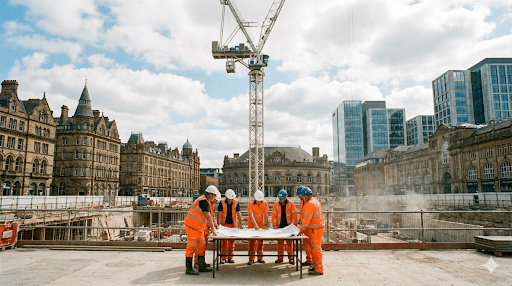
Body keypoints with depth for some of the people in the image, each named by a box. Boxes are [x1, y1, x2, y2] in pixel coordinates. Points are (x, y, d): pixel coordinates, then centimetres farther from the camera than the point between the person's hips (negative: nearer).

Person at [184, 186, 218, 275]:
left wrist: (213, 227, 24)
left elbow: (207, 217, 23)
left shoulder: (205, 201, 15)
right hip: (193, 226, -10)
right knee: (191, 247, -3)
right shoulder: (204, 201, -17)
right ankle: (189, 269, 4)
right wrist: (213, 229, -14)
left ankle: (201, 266, 21)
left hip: (198, 228, 10)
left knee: (201, 246, 13)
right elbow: (208, 217, -18)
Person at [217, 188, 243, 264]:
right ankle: (223, 258, 5)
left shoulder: (236, 202, -10)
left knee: (232, 241, 5)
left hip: (233, 224, 2)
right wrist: (218, 224, -22)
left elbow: (238, 214, -12)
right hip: (224, 224, -1)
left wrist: (240, 224, -20)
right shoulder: (222, 202, -13)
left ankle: (230, 257, 14)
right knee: (224, 241, -2)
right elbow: (219, 214, -14)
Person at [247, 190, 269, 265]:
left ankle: (260, 258, 16)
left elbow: (266, 215, -10)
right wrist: (255, 225, -41)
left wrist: (266, 224, -20)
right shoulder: (251, 204, -19)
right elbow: (251, 216, -29)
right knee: (252, 241, -4)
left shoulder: (265, 203, -10)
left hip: (261, 224, 3)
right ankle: (251, 259, -1)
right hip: (252, 224, -3)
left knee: (260, 241, 7)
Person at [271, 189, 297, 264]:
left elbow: (294, 215, -6)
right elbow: (274, 215, -2)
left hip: (288, 226, -2)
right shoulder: (276, 204, -1)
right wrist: (274, 225, -11)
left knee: (289, 242, 2)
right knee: (280, 242, 5)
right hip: (280, 226, 2)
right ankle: (280, 258, 16)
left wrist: (294, 226, -12)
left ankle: (290, 258, 13)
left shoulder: (291, 204, -6)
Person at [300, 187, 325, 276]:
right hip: (316, 228, 10)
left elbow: (307, 218, -21)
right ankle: (316, 266, 25)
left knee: (316, 248, -5)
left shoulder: (310, 204, -20)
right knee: (313, 247, 17)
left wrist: (301, 229, -13)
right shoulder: (315, 201, 13)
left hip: (316, 229, -10)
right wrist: (302, 223, 19)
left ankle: (319, 270, 1)